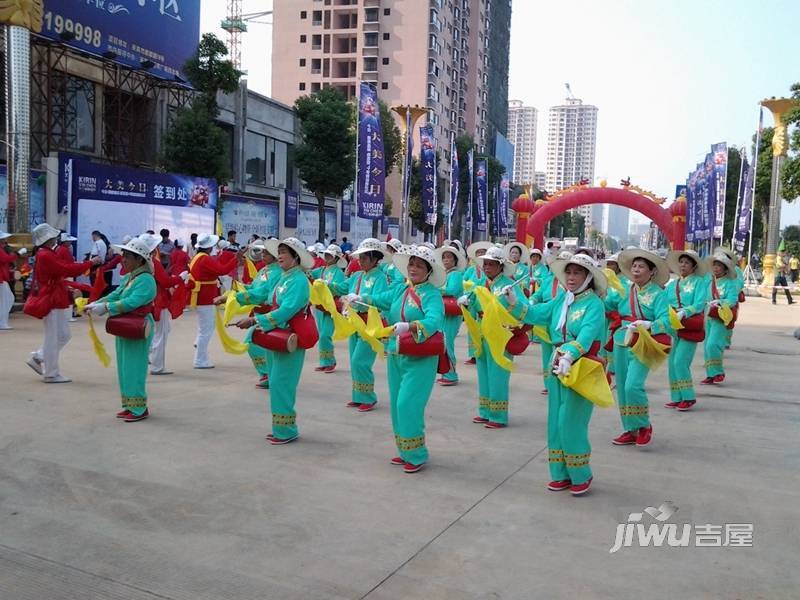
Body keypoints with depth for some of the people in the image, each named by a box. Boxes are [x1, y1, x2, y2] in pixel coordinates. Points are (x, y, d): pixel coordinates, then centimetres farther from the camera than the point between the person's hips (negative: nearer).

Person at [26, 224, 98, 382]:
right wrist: (91, 262, -17)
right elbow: (69, 269, -23)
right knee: (53, 338, -1)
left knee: (63, 335, 16)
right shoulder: (46, 256, -19)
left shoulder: (45, 254, 14)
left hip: (57, 301, 10)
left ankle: (37, 358, 25)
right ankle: (51, 374, 9)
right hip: (53, 302, -10)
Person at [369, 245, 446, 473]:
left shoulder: (432, 294, -11)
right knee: (397, 404, 12)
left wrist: (409, 326, -41)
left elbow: (434, 320, -26)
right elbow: (378, 299, 8)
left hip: (420, 358, -7)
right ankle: (405, 452, 26)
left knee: (408, 404, -10)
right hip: (396, 355, 7)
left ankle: (416, 455, 4)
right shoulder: (400, 290, 10)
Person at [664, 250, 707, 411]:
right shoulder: (672, 285, 16)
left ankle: (689, 397, -1)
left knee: (680, 361, -13)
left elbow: (699, 305, -11)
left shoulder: (699, 282, 2)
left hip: (690, 327, -5)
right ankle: (677, 398, 13)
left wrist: (683, 313, -25)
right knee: (672, 362, 5)